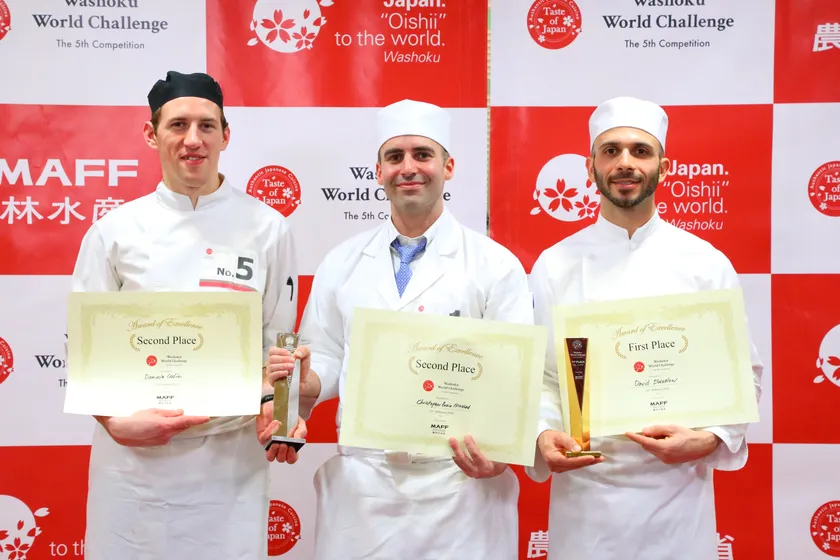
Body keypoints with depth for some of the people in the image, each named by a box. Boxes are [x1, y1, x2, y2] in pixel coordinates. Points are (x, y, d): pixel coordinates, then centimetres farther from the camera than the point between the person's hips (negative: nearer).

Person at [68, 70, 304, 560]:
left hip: (232, 454, 0)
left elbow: (278, 345, 4)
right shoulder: (115, 231, 0)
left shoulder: (267, 229, -1)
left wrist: (274, 408, -13)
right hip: (133, 452, 1)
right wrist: (118, 421, -12)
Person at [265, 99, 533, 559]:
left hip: (460, 484, -2)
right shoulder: (342, 263, 7)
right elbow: (324, 359, 10)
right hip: (361, 484, 3)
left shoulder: (496, 265, -2)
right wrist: (305, 382, -12)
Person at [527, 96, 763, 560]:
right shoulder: (555, 265, 1)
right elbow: (538, 374, 2)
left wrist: (709, 439, -13)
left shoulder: (707, 264, 0)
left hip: (677, 492, 0)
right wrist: (544, 435, -15)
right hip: (582, 492, 0)